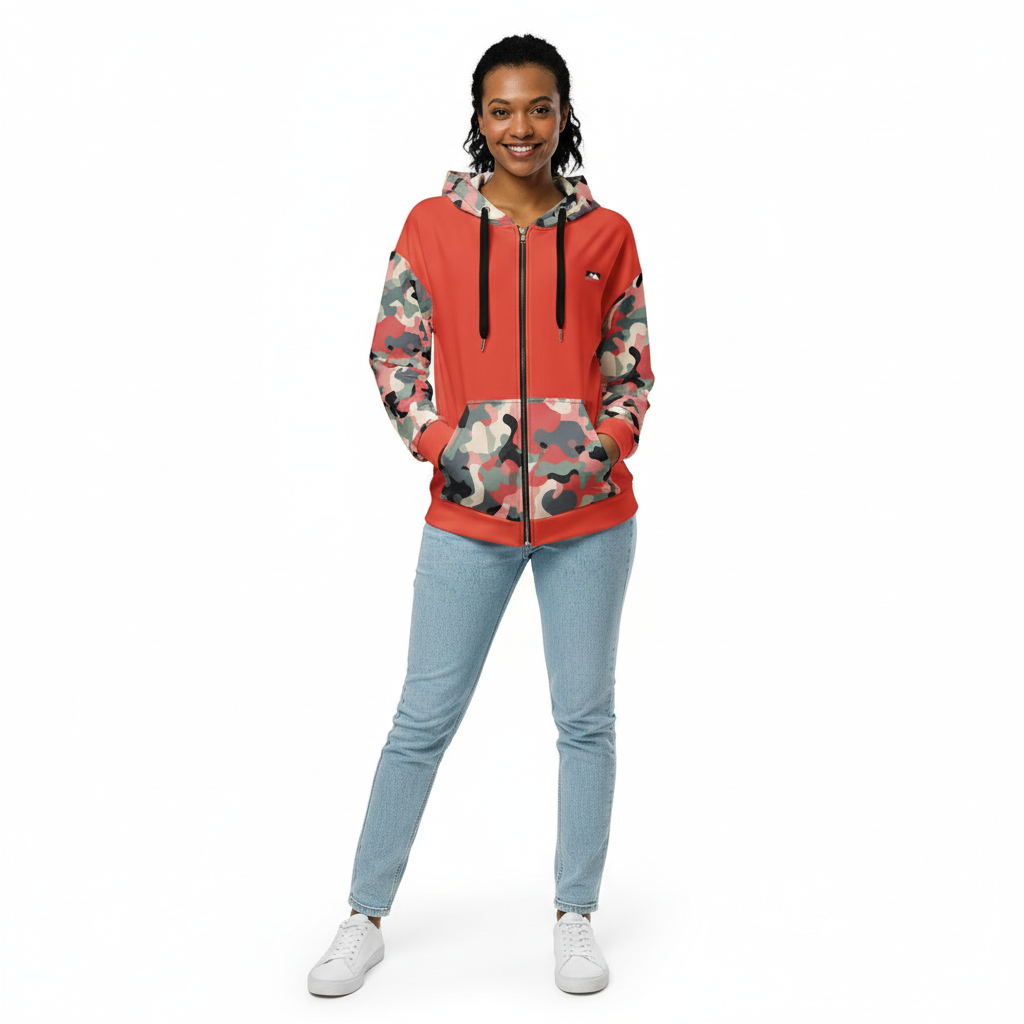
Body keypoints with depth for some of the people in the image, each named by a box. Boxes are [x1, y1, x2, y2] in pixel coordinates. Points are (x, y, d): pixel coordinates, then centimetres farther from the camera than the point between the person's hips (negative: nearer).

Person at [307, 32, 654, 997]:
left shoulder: (604, 233, 5)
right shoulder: (433, 225, 2)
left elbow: (631, 364, 10)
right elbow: (393, 350, 4)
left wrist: (608, 443, -5)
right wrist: (441, 444, -7)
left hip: (589, 511, 1)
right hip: (469, 512, -1)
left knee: (586, 717, 9)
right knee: (424, 717, 4)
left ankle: (576, 916, 24)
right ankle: (365, 917, 18)